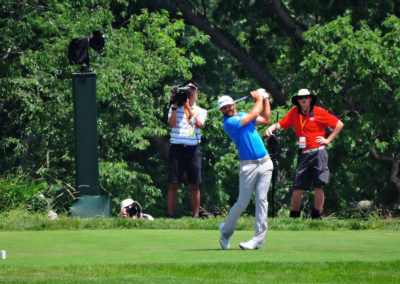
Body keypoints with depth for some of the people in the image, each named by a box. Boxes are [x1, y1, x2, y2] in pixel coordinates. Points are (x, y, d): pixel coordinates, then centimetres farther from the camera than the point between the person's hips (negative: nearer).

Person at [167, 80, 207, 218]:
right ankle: (170, 216, 0)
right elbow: (172, 124, -6)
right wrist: (175, 106, -11)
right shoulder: (175, 108, 10)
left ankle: (196, 216, 7)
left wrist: (188, 108, -11)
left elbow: (199, 124, -8)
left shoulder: (200, 111, 12)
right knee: (173, 185, -3)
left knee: (194, 185, 2)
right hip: (177, 148, -1)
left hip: (193, 149, 1)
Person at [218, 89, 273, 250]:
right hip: (248, 166, -5)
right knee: (242, 203, -3)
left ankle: (258, 240, -6)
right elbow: (254, 114, -10)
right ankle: (226, 231, 20)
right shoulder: (229, 123, -10)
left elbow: (265, 119, 25)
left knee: (261, 199, -4)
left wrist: (265, 99, 18)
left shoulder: (243, 115, 14)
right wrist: (259, 99, 6)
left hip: (265, 163, 5)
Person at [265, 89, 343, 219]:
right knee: (298, 187, 1)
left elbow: (339, 124, 4)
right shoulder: (294, 113, 7)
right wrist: (271, 128, -12)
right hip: (303, 154, 3)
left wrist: (328, 140, 1)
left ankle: (317, 216, 1)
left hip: (318, 153, -3)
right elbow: (281, 124, 9)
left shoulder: (319, 112, -3)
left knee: (318, 186, -5)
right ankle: (294, 216, 12)